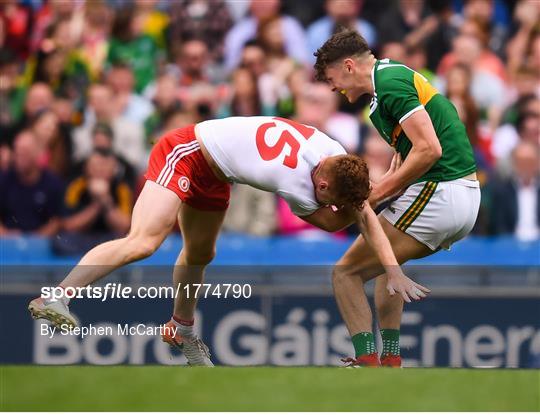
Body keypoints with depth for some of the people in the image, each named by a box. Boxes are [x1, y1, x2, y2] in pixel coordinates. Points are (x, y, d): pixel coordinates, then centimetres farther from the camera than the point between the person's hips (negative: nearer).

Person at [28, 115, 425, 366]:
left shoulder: (334, 153, -11)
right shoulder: (297, 185, -32)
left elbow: (365, 212, -1)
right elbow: (331, 223, -9)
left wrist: (393, 269, -5)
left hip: (211, 175, 9)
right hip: (185, 151, -9)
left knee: (200, 256, 20)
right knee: (143, 242, -26)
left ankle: (181, 330, 41)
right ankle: (56, 297, -34)